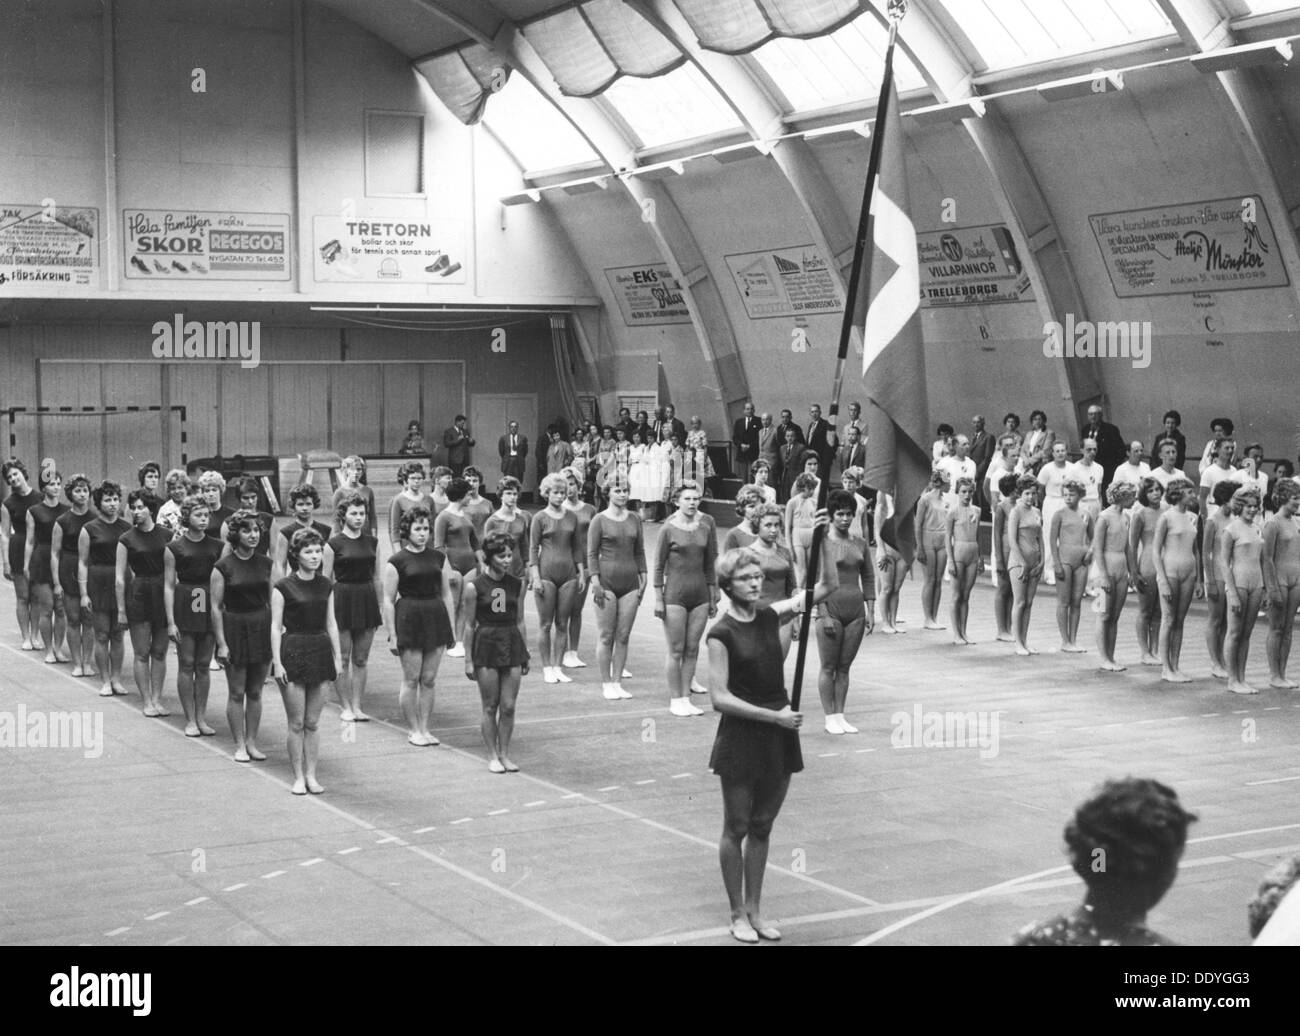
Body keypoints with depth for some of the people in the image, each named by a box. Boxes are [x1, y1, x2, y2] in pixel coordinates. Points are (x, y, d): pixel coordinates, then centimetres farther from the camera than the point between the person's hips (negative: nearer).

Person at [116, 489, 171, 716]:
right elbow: (120, 578, -1)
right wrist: (121, 610, -3)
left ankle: (157, 699, 13)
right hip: (138, 594, -2)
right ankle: (147, 701, 7)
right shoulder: (127, 539, -2)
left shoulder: (165, 535, 3)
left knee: (160, 652, 6)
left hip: (163, 595, 2)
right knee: (142, 653, 1)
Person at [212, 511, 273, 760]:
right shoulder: (223, 567, -8)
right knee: (236, 693, 3)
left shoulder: (265, 563, 4)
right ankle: (239, 745, 12)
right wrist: (221, 643, -11)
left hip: (262, 628, 4)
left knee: (255, 692, 9)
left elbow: (272, 601, 10)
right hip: (235, 629, -3)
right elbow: (216, 607, -7)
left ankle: (252, 742, 18)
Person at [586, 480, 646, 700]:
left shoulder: (634, 520, 11)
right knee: (606, 636, -1)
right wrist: (595, 582, -10)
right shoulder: (599, 520, -2)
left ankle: (617, 682, 11)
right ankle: (606, 684, 6)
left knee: (623, 636, 4)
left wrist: (643, 578, 9)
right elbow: (591, 553, -3)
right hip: (607, 582, -4)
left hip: (630, 583, 4)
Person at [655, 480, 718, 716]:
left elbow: (710, 562, 12)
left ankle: (685, 697, 13)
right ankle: (675, 700, 8)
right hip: (675, 593, -4)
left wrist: (713, 596, 12)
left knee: (692, 649, 6)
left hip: (700, 594, 4)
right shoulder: (669, 528, -6)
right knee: (676, 650, 0)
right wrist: (658, 599, -4)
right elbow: (659, 566, -1)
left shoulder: (706, 524, 5)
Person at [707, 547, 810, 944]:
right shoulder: (722, 633, -13)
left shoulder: (769, 615, 3)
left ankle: (755, 909, 26)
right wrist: (774, 716, -19)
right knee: (737, 829, 7)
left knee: (762, 827, 15)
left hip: (779, 738, 5)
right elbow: (720, 698, -17)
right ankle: (738, 914, 19)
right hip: (740, 737, -5)